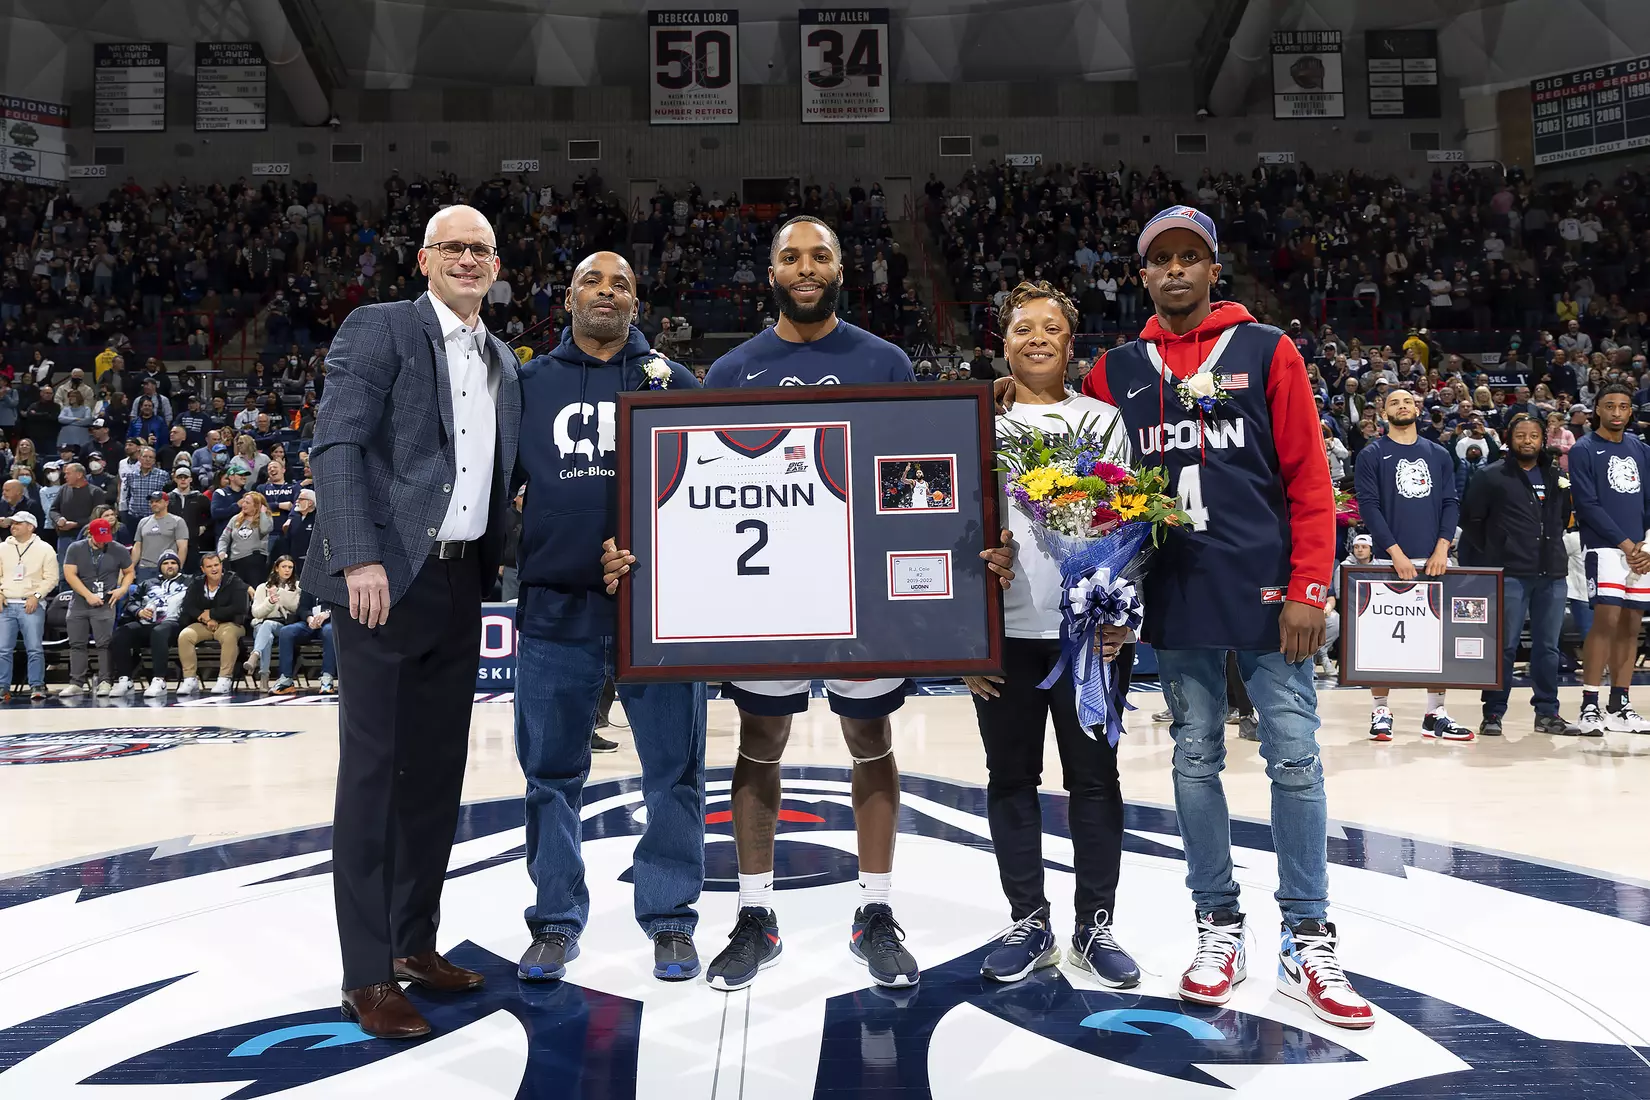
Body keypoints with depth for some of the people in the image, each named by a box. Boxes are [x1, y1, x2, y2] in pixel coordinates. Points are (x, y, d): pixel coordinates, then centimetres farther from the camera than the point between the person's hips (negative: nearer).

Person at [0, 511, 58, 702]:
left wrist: (36, 596, -10)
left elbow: (51, 578, 0)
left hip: (32, 605, -3)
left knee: (35, 649, -7)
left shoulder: (44, 549, 3)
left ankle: (37, 686, -2)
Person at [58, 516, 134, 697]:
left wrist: (123, 589, -8)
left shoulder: (119, 550, 0)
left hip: (105, 604, -2)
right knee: (77, 644, 5)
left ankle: (105, 681, -4)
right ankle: (76, 682, 10)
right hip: (79, 603, 2)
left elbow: (129, 572, 11)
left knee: (104, 644, -7)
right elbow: (70, 574, -5)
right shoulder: (76, 549, 2)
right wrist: (88, 595, -13)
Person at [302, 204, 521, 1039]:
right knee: (373, 769, -2)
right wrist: (360, 558, -23)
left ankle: (415, 942, 25)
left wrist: (499, 558, 8)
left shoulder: (502, 363, 17)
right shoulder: (378, 329, -3)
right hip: (386, 578, -6)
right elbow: (335, 443, -13)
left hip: (461, 584, 7)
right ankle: (366, 976, 7)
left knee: (438, 769, 11)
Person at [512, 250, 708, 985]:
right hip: (555, 607, 1)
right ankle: (556, 919, 22)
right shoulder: (530, 383, 12)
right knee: (552, 772, 8)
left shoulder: (672, 381, 10)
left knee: (674, 770, 3)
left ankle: (670, 917, 18)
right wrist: (503, 549, 2)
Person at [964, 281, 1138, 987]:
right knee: (1011, 777, 8)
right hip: (1004, 634, 1)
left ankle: (1096, 926, 19)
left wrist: (1122, 615, -5)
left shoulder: (1103, 421, 7)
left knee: (1094, 777, 6)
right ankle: (1029, 922, 22)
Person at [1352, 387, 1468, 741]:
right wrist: (1396, 553, -15)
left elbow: (1451, 504, 9)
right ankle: (1381, 712, 8)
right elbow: (1369, 506, -7)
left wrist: (1442, 549, -6)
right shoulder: (1372, 455, 2)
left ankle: (1435, 715, 12)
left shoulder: (1438, 455, 13)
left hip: (1434, 559, 4)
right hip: (1391, 559, -4)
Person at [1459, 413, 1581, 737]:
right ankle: (1493, 714, 4)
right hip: (1510, 574, -5)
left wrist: (1553, 549, 15)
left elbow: (1564, 516, 25)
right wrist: (1489, 556, 1)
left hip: (1552, 573, 5)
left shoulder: (1556, 476, 13)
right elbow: (1470, 519, -1)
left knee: (1548, 646, 9)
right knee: (1504, 646, -2)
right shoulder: (1494, 477, -1)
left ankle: (1547, 713, 18)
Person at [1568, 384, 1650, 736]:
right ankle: (1589, 706, -10)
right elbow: (1588, 505, -9)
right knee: (1606, 620, -14)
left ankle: (1620, 707, 12)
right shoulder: (1584, 450, -2)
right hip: (1604, 547, -5)